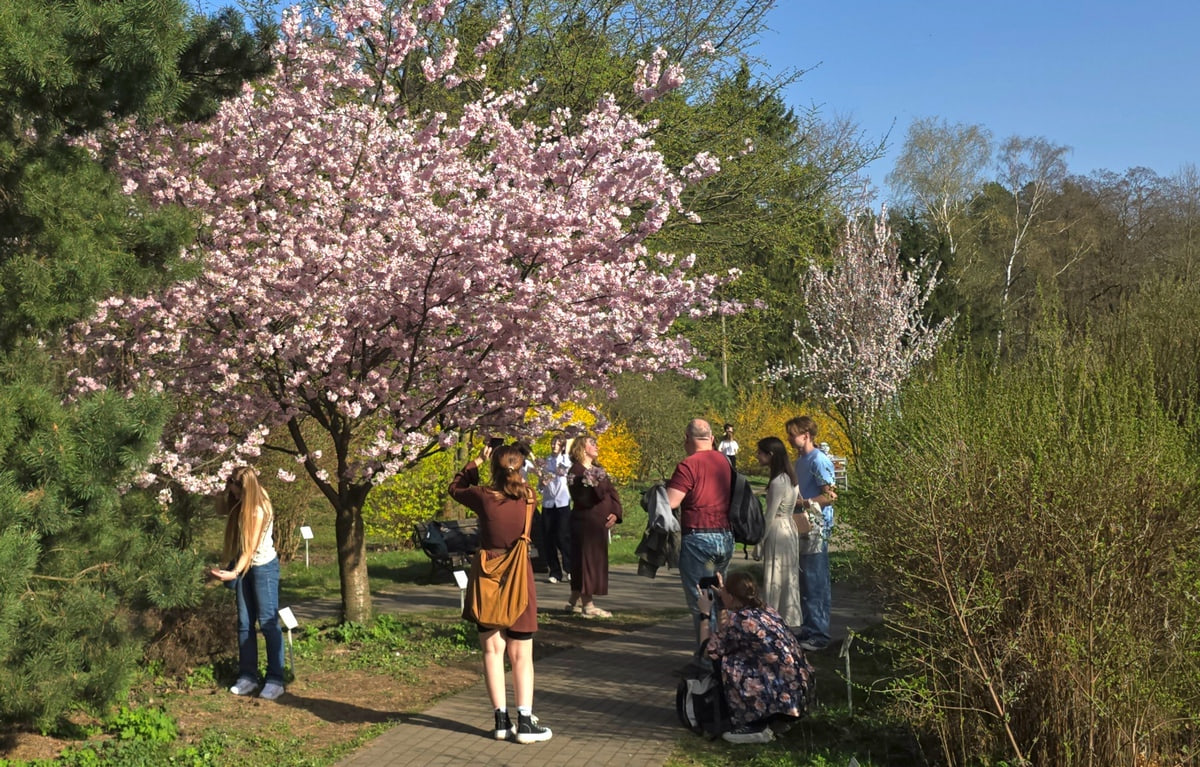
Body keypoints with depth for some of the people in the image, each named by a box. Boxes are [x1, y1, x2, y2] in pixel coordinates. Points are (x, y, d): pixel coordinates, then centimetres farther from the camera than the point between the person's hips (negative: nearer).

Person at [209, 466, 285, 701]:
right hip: (245, 566, 8)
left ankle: (275, 680, -3)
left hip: (264, 567, -8)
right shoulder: (240, 504, 1)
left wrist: (234, 573, -33)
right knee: (245, 623, 8)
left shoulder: (259, 510, -22)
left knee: (268, 623, -6)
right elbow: (221, 508, 18)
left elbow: (251, 547, -24)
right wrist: (224, 489, -1)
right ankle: (247, 676, 14)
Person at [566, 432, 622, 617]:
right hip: (584, 522, -8)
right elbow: (581, 500, -18)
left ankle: (575, 601, 22)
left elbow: (612, 492, 12)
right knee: (587, 560, -6)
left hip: (600, 523, 8)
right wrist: (593, 486, -32)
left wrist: (616, 512, -3)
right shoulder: (575, 471, -9)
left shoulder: (599, 469, 16)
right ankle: (587, 605, -2)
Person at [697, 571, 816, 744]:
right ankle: (778, 721, 20)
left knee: (727, 664, -2)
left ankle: (755, 728, 2)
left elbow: (709, 652, 2)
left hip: (781, 696, -8)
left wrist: (705, 613, 11)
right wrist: (722, 594, 34)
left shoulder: (732, 618, -12)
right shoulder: (767, 610, 10)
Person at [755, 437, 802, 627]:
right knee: (788, 578, 14)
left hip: (778, 531, -9)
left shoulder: (778, 481, -19)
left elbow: (770, 515, -17)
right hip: (788, 527, 9)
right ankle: (791, 621, 20)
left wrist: (760, 538, -9)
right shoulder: (787, 477, 8)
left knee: (776, 579, -3)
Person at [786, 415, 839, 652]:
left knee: (816, 583, -6)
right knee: (805, 582, 14)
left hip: (816, 528, -10)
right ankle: (807, 630, 22)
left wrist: (803, 503, -19)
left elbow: (831, 495, -18)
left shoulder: (819, 460, -13)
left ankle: (819, 635, -1)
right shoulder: (800, 460, 16)